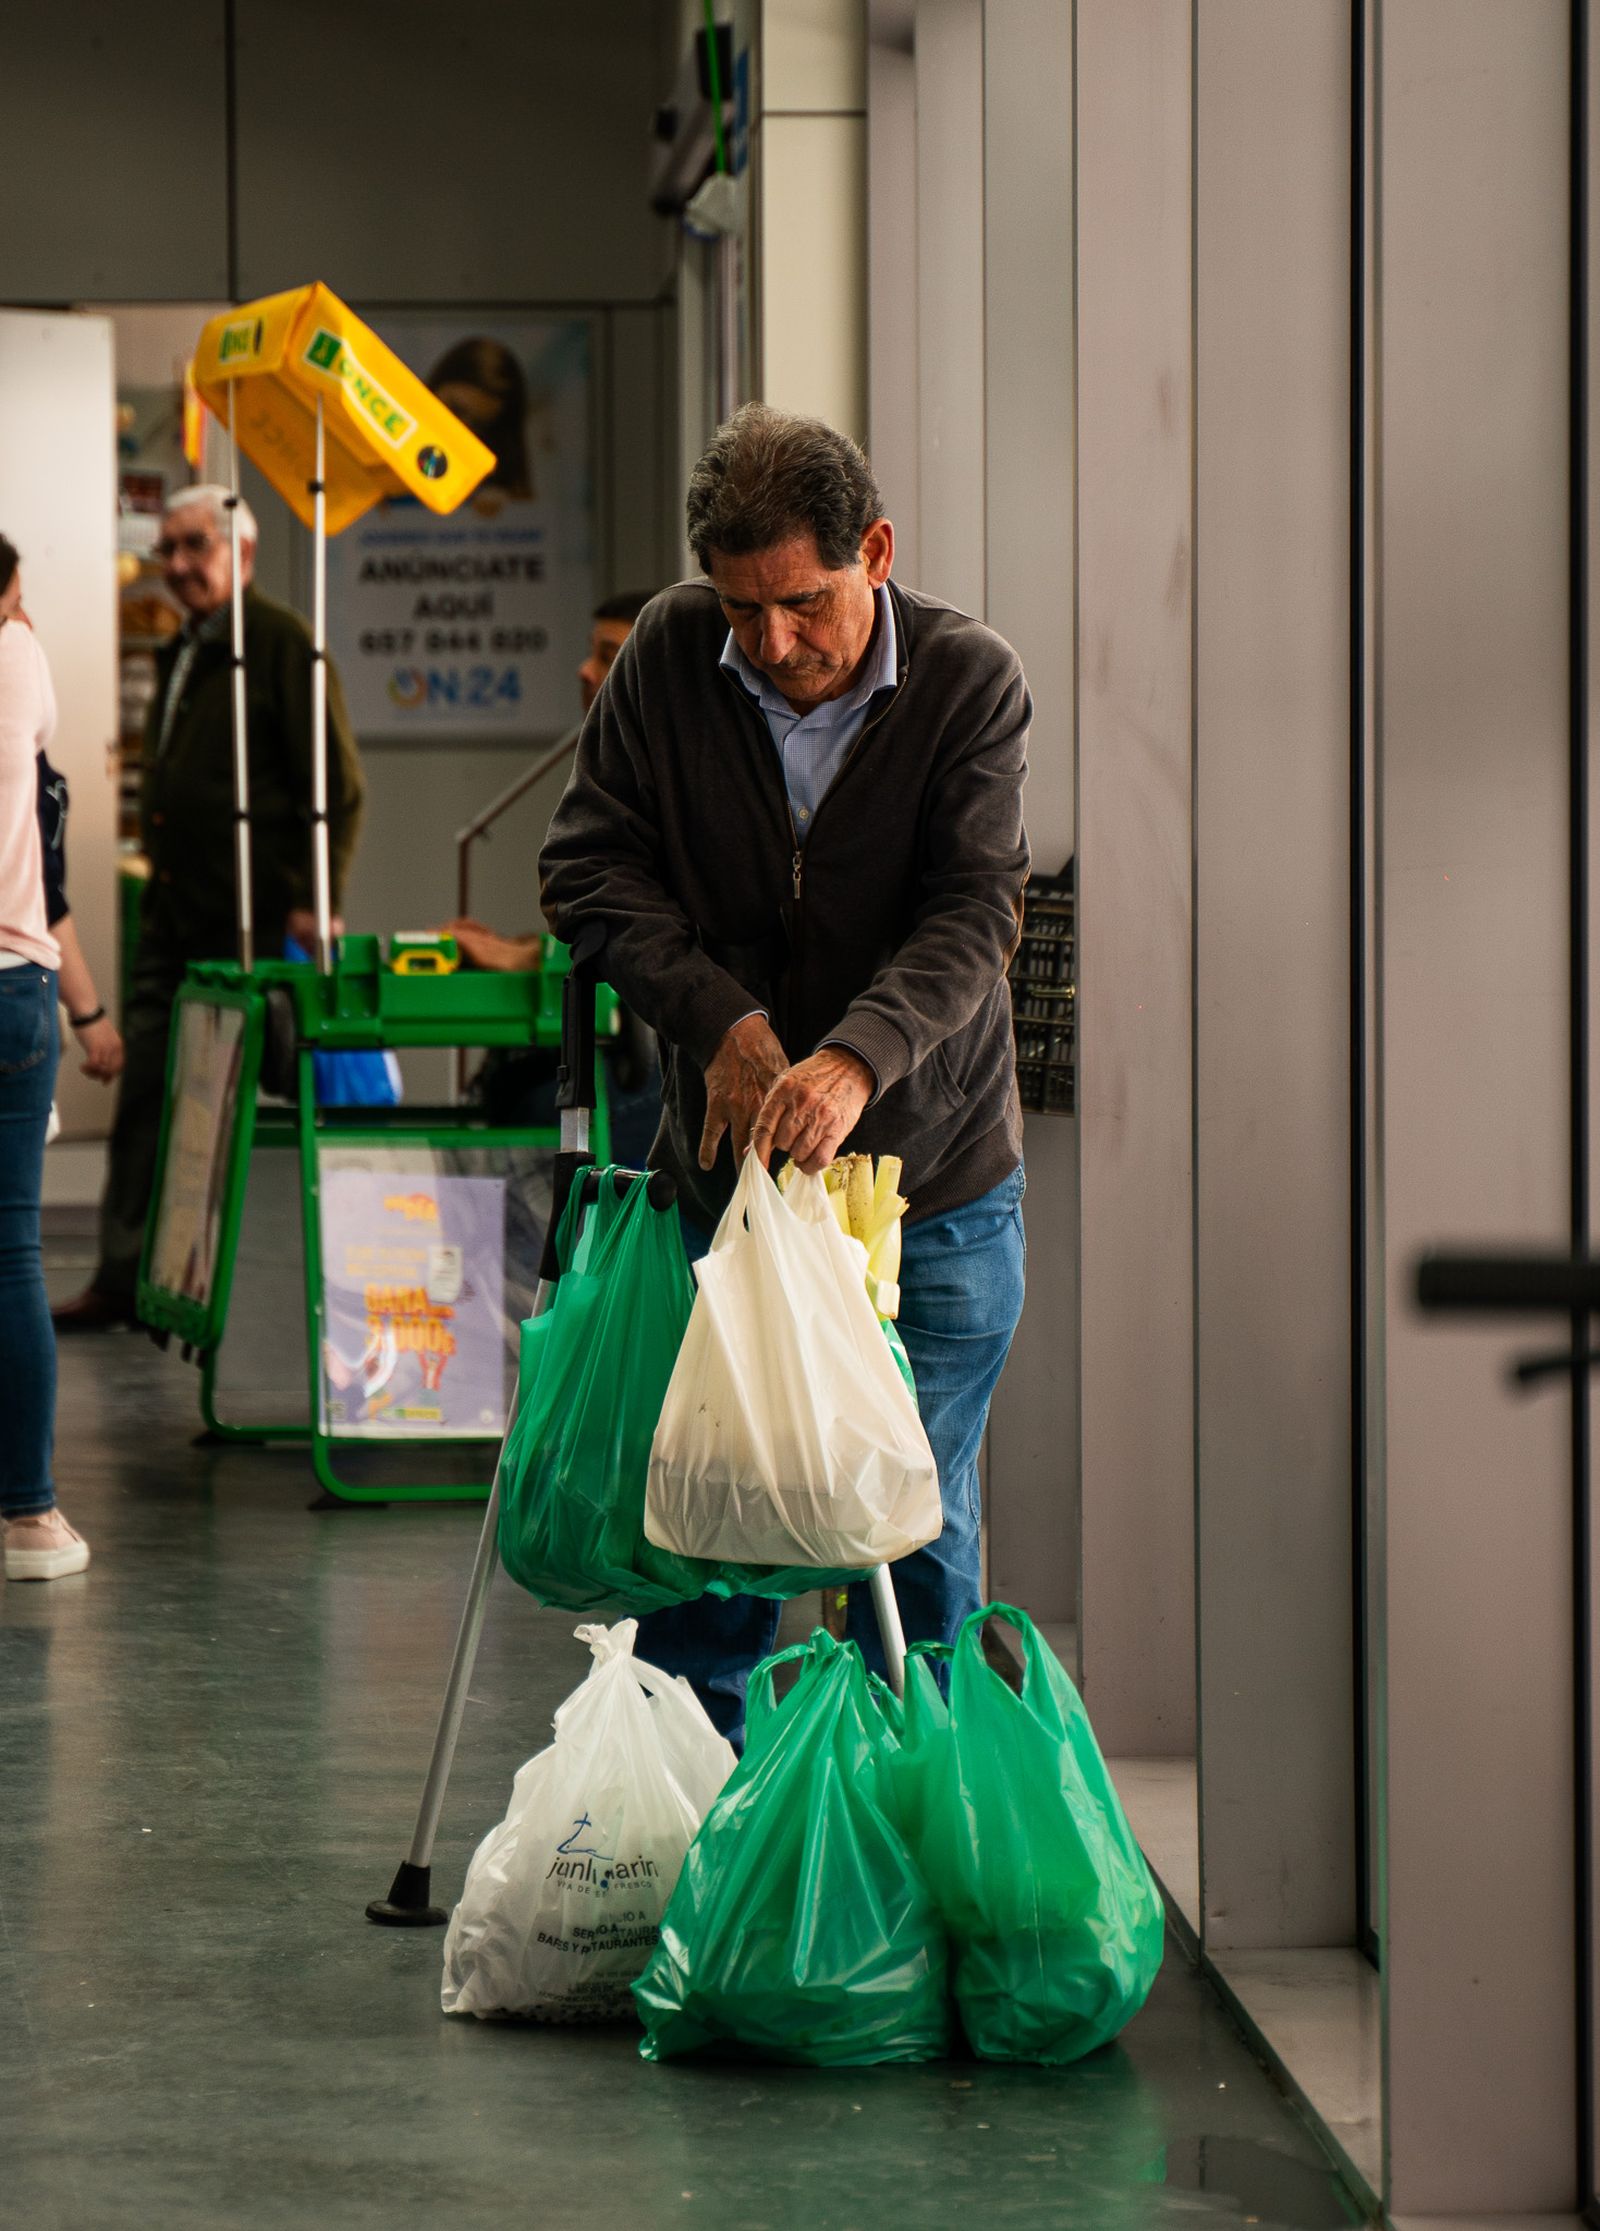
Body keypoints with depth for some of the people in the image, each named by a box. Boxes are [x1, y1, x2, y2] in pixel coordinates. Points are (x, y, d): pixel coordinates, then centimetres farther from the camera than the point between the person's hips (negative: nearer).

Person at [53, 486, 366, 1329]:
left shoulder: (281, 643, -8)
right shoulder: (180, 654, 18)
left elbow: (338, 784, -11)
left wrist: (315, 901, -17)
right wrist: (161, 883, 17)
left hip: (252, 920, -8)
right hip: (174, 917, 8)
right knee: (145, 1100, 6)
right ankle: (124, 1277, 9)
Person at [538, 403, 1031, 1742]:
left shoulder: (971, 682, -11)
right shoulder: (670, 657, -5)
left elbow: (974, 913, -19)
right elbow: (589, 864, -4)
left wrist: (856, 1057, -37)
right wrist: (722, 1018, -19)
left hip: (935, 1181, -2)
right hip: (726, 1167, 2)